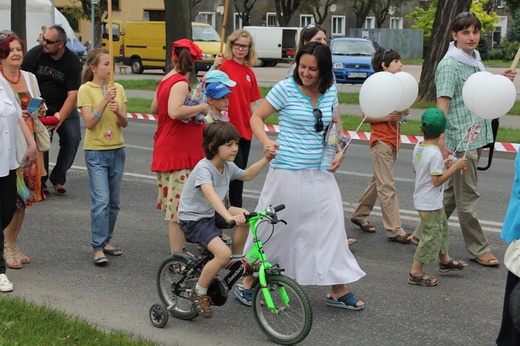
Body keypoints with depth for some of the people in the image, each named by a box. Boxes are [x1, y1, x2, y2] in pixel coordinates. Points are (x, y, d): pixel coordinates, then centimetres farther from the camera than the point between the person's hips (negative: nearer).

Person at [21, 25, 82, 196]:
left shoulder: (73, 62, -14)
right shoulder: (35, 54, -11)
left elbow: (72, 94, -19)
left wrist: (60, 117, -31)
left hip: (64, 107, 1)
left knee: (73, 139, -12)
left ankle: (58, 178, 4)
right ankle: (40, 182, 4)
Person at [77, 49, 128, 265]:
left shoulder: (118, 89, 5)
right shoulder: (86, 90, -7)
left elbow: (124, 123, 3)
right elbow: (89, 123, -14)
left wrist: (117, 111, -17)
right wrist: (105, 101, -20)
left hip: (117, 150, 5)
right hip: (96, 151, -5)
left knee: (114, 201, 10)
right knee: (101, 200, -11)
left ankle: (106, 240, 23)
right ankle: (98, 248, -6)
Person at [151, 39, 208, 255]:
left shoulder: (166, 80, 13)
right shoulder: (181, 83, -16)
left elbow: (154, 109, 26)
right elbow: (175, 111, -32)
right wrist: (201, 107, -18)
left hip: (166, 150, 10)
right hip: (179, 153, -10)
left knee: (175, 203, 17)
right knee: (179, 206, -9)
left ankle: (177, 249, 27)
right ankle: (176, 255, -8)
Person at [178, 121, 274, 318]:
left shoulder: (228, 166, 0)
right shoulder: (204, 168, -26)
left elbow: (247, 175, 21)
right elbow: (210, 194, -45)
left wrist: (266, 159, 5)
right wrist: (229, 217, -60)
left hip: (211, 213, 8)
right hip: (193, 219, -8)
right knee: (223, 253, -26)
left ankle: (237, 261, 7)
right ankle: (199, 294, -6)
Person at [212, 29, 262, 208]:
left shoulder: (249, 72, 12)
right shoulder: (224, 65, -7)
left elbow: (252, 102, 15)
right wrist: (214, 68, -36)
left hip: (245, 129, 7)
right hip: (229, 127, -6)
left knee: (241, 171, 11)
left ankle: (237, 208, 20)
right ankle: (236, 207, 1)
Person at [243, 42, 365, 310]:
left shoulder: (330, 92, 6)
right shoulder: (286, 88, -8)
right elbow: (257, 117, -2)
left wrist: (338, 152, 5)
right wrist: (266, 142, -20)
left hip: (320, 174, 5)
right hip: (287, 174, -5)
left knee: (332, 224, 3)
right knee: (273, 228, 3)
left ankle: (338, 290, 13)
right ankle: (248, 283, 19)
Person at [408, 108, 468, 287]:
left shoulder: (418, 147, 1)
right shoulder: (435, 153, -25)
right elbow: (437, 180, -24)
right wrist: (455, 167, -17)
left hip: (421, 198, 9)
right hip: (430, 204, -9)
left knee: (442, 227, 26)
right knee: (431, 236, 0)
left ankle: (444, 260, 42)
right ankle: (416, 273, 6)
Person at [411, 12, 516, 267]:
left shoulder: (476, 60, 13)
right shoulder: (450, 65, -13)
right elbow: (442, 104, -18)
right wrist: (441, 143, -24)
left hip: (476, 137, 9)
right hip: (460, 140, -9)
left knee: (453, 192, 16)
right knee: (467, 198, 1)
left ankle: (423, 234, 29)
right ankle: (478, 250, 11)